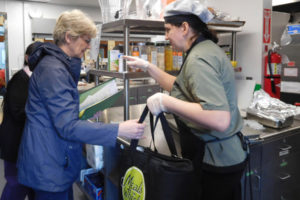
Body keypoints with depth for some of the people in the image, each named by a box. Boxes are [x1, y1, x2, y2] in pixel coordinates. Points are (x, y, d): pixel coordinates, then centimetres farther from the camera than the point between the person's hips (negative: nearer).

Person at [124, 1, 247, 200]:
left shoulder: (198, 59, -23)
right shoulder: (207, 48, 8)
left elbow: (220, 120, -33)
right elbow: (181, 88, 19)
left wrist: (166, 102, -28)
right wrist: (147, 66, 16)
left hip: (214, 160, -10)